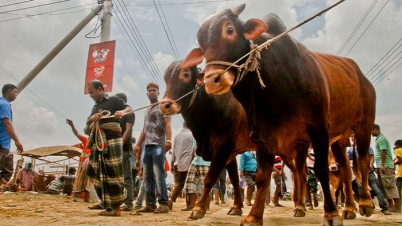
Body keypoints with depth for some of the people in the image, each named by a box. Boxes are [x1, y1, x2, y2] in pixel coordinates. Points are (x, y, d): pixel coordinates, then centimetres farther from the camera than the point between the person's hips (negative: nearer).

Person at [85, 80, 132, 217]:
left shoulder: (113, 100, 7)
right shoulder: (94, 108, 24)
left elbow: (129, 109, -7)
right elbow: (87, 130, 19)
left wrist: (122, 112, -29)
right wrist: (91, 120, -2)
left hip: (112, 140, -7)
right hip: (97, 143, 7)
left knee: (113, 173, -9)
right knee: (100, 175, 3)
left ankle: (116, 207, -7)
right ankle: (108, 206, 8)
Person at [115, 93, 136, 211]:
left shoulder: (129, 113, 2)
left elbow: (128, 130, -10)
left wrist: (120, 144, -20)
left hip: (125, 149, -8)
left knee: (126, 177, -8)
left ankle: (128, 203, -9)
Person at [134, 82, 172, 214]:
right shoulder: (147, 111, 25)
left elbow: (167, 124, -9)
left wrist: (168, 140, -23)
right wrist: (138, 145, 18)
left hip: (158, 145, -7)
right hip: (147, 147, 8)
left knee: (158, 175, -11)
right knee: (147, 177, 5)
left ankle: (163, 204, -8)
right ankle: (150, 204, 8)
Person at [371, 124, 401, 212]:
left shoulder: (381, 139, -10)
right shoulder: (379, 139, 20)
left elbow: (383, 152, -18)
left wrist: (382, 165, -22)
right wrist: (378, 167, 24)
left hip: (385, 166, -10)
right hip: (381, 166, 10)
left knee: (390, 185, -8)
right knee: (384, 186, 11)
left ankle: (397, 206, -6)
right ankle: (390, 205, 15)